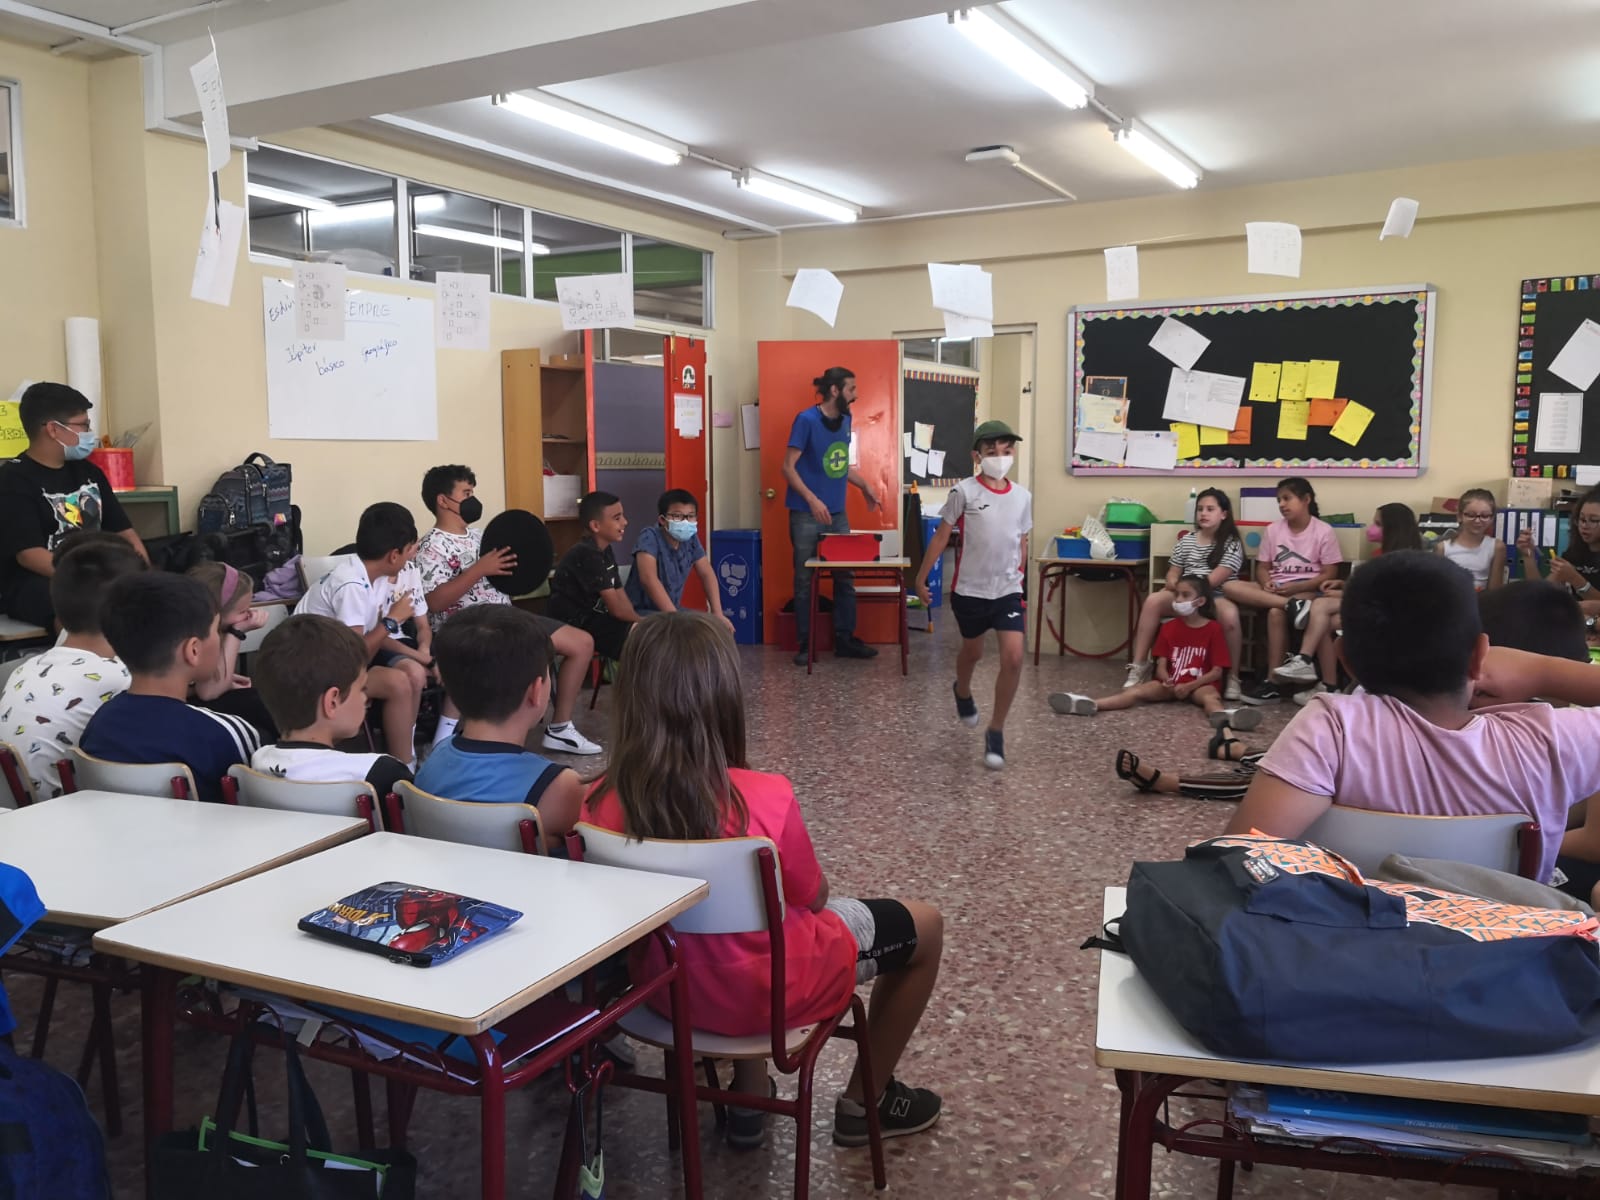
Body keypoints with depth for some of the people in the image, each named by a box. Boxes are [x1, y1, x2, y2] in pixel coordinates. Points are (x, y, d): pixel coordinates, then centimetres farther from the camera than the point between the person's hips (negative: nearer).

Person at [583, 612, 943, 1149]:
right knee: (925, 924, 18)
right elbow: (813, 897, -12)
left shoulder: (601, 804, -18)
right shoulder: (766, 798, -30)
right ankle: (864, 1103, 34)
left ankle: (747, 1103, 38)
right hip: (769, 993, -4)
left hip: (666, 986, 5)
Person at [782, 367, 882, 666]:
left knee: (845, 578, 8)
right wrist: (812, 500, -21)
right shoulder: (806, 420, -11)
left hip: (838, 513, 6)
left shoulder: (845, 420, 8)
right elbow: (788, 467, -12)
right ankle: (806, 643, 12)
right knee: (805, 580, 3)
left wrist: (865, 486, 10)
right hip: (806, 515, -6)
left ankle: (845, 639, 18)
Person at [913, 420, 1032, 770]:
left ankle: (996, 732, 5)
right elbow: (941, 537, -4)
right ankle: (962, 694, 54)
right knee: (972, 652, 19)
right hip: (970, 591, -2)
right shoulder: (963, 492, -10)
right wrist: (921, 578, -2)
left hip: (1009, 591, 2)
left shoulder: (1022, 497, 1)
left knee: (1013, 658, -12)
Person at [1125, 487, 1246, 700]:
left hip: (1215, 596, -4)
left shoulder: (1232, 543, -2)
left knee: (1230, 615, -39)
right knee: (1153, 600, -27)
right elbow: (1173, 572, 13)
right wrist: (1173, 583, -11)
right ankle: (1139, 664, -23)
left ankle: (1232, 676, -23)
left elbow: (1215, 579, -12)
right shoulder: (1186, 540, 14)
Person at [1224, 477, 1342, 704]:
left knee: (1276, 612, -37)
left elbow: (1329, 574, -5)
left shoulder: (1323, 531, -2)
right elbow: (1262, 568, 10)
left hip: (1307, 590, -4)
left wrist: (1296, 587, -19)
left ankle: (1272, 682, -28)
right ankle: (1292, 606, -35)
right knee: (1230, 587, -23)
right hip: (1275, 589, 5)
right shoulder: (1273, 529, 9)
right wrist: (1267, 584, -13)